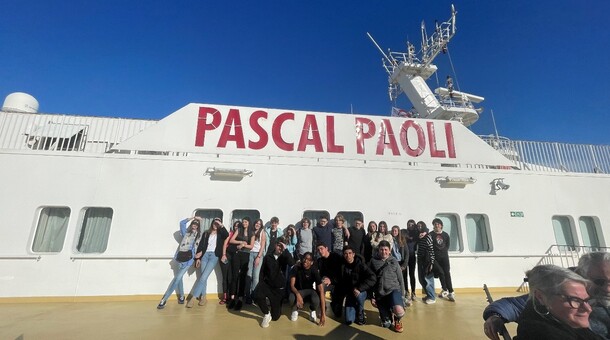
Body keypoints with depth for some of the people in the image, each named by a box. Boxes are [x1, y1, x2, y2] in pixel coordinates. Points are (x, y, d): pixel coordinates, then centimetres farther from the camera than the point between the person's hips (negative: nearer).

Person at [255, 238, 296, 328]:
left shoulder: (284, 257, -4)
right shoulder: (268, 256, -2)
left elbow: (292, 263, -26)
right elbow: (262, 271, 6)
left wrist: (285, 250, -27)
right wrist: (261, 283, -2)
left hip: (279, 288, 0)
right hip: (267, 284, 0)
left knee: (275, 316, 4)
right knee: (257, 295, -33)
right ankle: (267, 314, -6)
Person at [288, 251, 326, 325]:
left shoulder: (314, 271, -22)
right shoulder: (296, 268, -18)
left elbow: (321, 290, -25)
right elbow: (292, 285, -20)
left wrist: (323, 313, -32)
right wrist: (297, 294, -45)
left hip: (309, 290, 0)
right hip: (298, 290, 0)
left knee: (316, 300, -35)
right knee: (291, 299, -35)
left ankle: (312, 310, 5)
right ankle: (295, 309, 4)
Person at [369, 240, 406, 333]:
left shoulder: (394, 261, 2)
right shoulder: (373, 261, 1)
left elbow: (400, 279, 8)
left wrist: (402, 295, 5)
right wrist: (371, 296, 3)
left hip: (393, 290, -1)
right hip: (380, 294, 1)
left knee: (399, 311, -31)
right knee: (386, 324, 3)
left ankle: (397, 319, 5)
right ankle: (389, 311, 36)